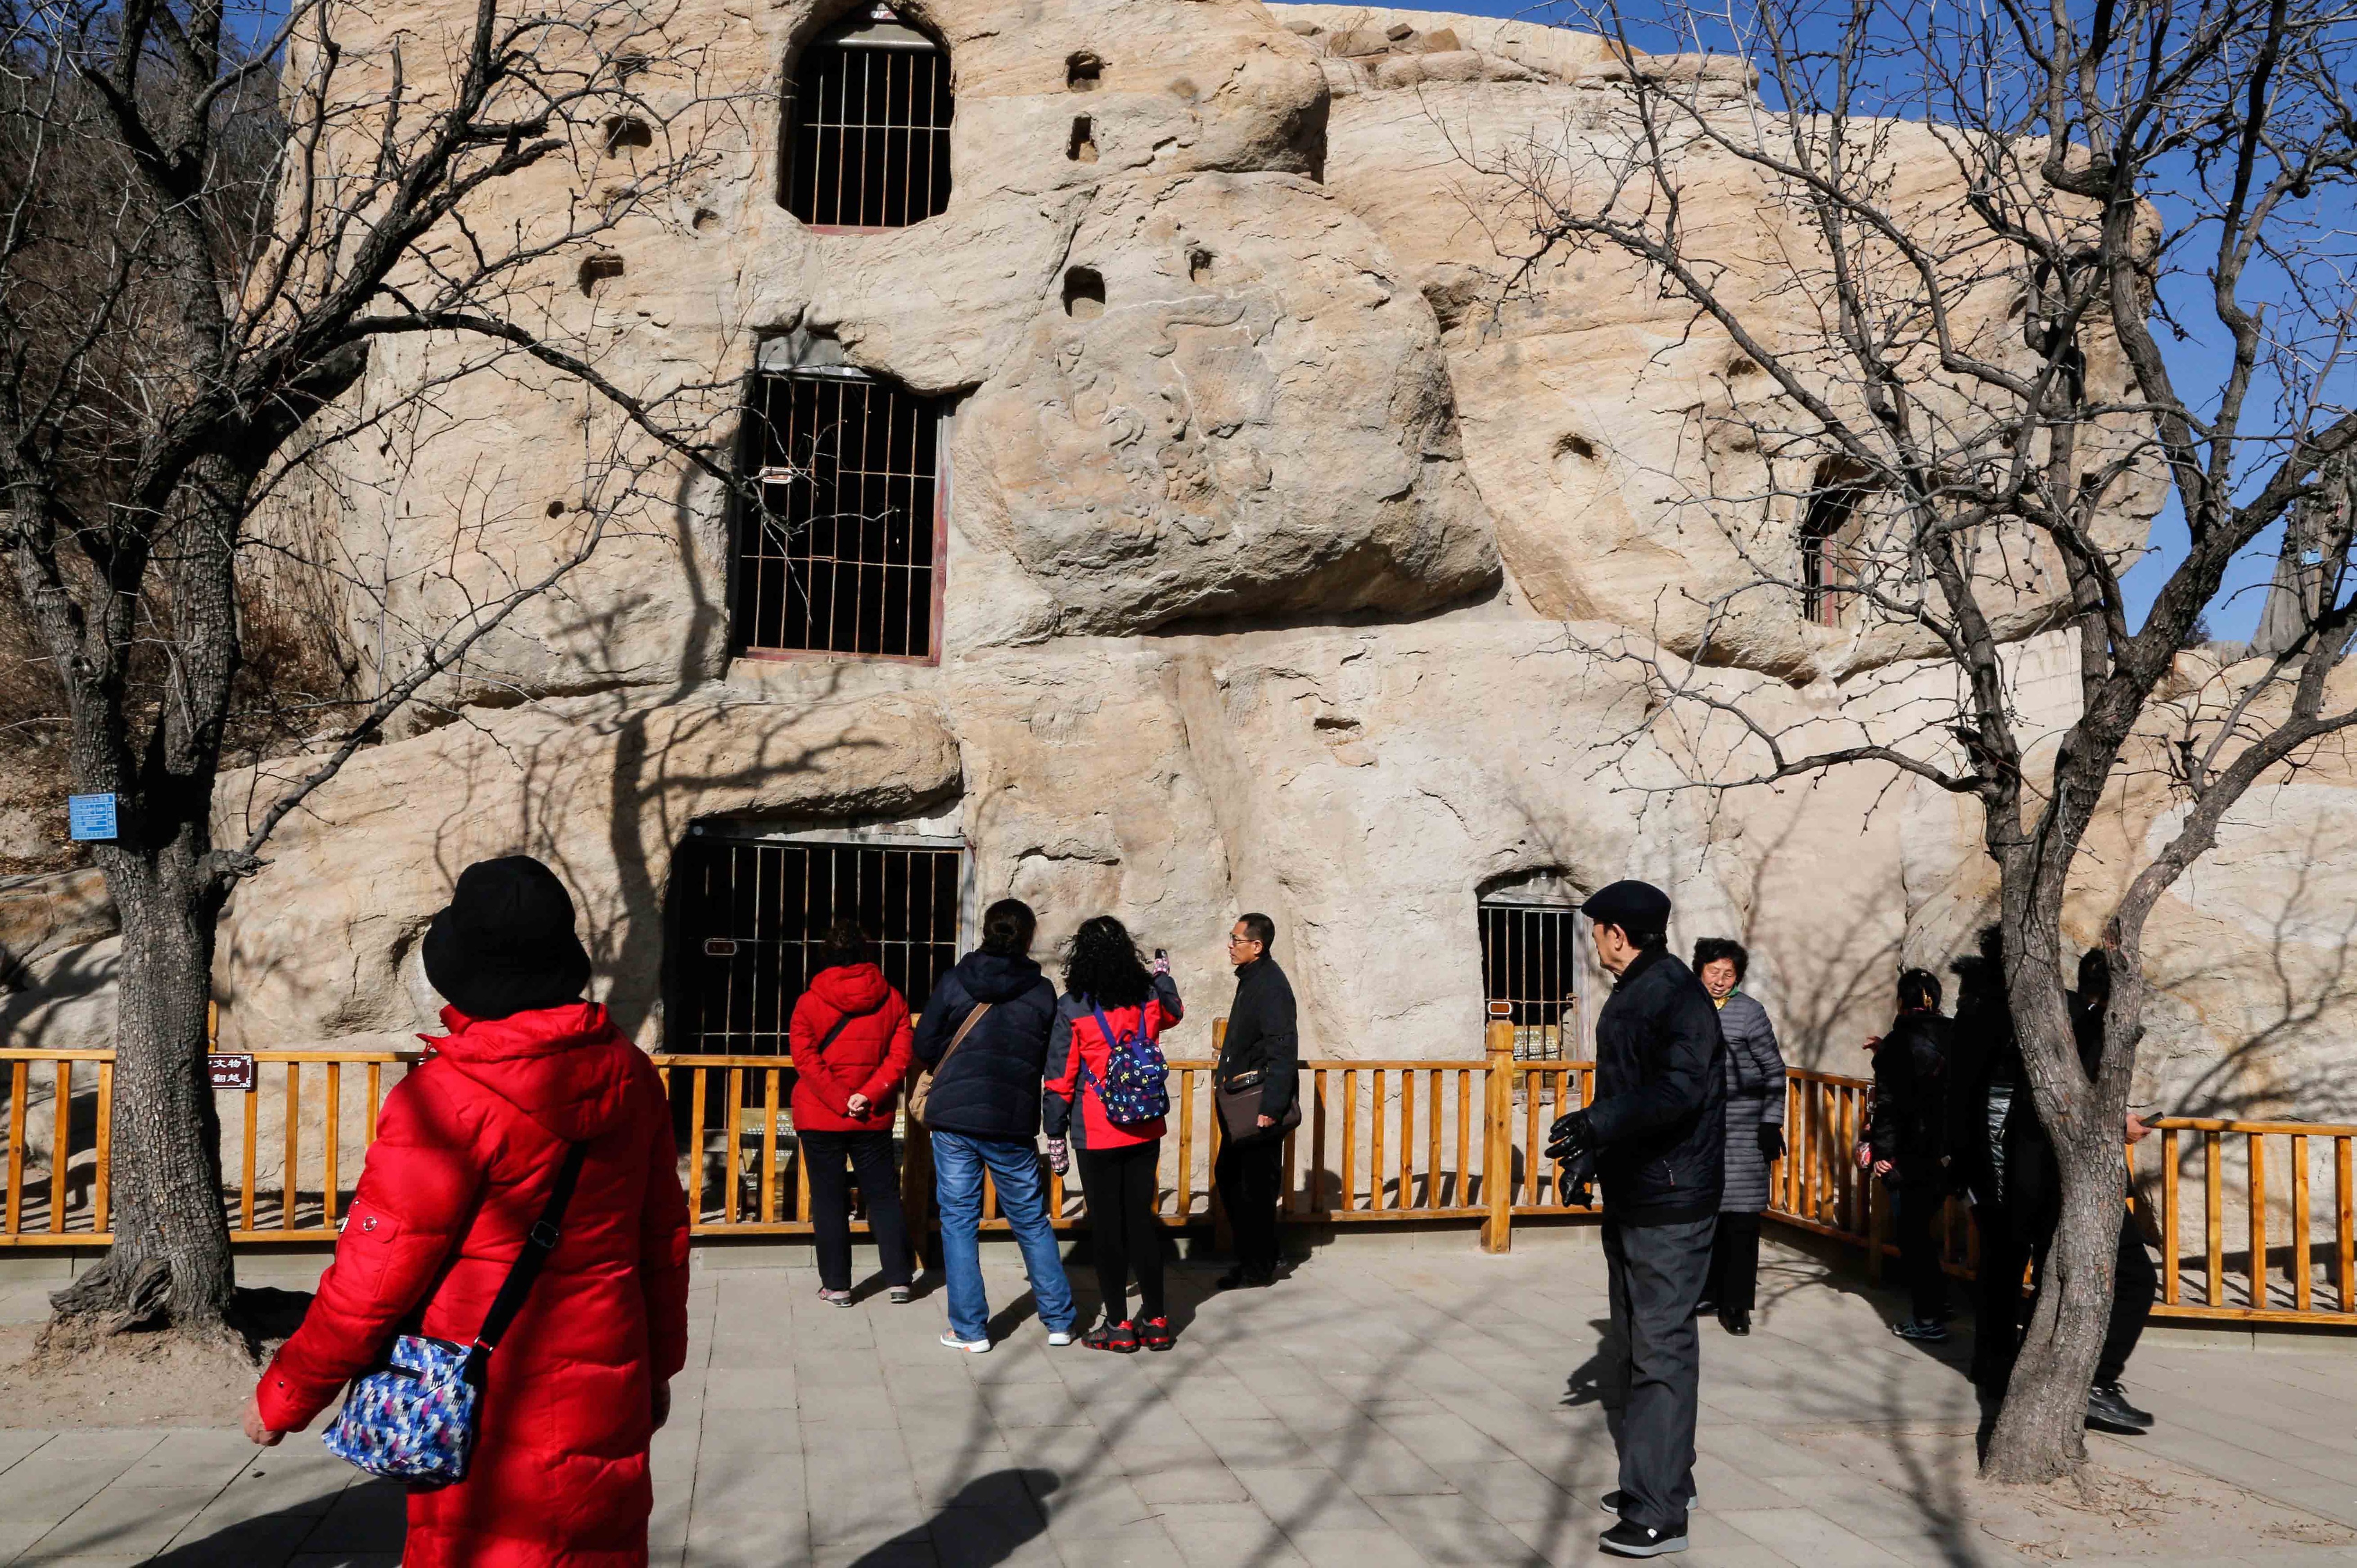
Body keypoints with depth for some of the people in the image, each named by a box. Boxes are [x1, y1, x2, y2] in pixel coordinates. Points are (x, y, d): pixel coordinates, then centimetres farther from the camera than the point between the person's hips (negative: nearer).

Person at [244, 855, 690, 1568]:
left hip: (492, 1418, -5)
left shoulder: (448, 1096, -18)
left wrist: (284, 1397, 2)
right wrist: (657, 1367, 22)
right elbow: (664, 1236, 9)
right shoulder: (627, 1073, 0)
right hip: (608, 1398, 5)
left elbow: (376, 1274, -13)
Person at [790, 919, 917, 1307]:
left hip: (820, 1118, -2)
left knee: (829, 1200, 5)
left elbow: (806, 1060, -13)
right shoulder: (891, 1000, 2)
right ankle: (899, 1279, 12)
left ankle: (836, 1285, 8)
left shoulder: (808, 1002, -6)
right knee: (883, 1195, 11)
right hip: (874, 1120, 2)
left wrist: (840, 1101, -13)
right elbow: (900, 1057, -5)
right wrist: (868, 1096, -11)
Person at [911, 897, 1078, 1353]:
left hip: (953, 1117, -1)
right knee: (1032, 1222, 14)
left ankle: (970, 1330, 10)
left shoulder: (953, 982, -2)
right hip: (1013, 1124, 1)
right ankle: (1059, 1321, 20)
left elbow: (925, 1047, 1)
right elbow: (1051, 1063, 5)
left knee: (959, 1221, 9)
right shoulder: (1042, 991, -1)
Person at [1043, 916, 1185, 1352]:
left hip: (1097, 1135, -4)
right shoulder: (1149, 996, -1)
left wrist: (1055, 1133, -2)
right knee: (1142, 1219, 12)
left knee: (1107, 1226, 5)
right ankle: (1156, 1320, 17)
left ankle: (1118, 1324, 11)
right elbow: (1174, 1013, 23)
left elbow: (1060, 1076, -9)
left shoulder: (1072, 1008, -12)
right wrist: (1164, 976, 39)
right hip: (1145, 1131, 4)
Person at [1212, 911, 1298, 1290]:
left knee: (1254, 1186, -1)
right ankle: (1249, 1258, 26)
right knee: (1228, 1176, 16)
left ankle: (1259, 1268, 10)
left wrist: (1271, 1107, -26)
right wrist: (1228, 1070, 20)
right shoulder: (1252, 979, 13)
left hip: (1260, 1104, -10)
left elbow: (1283, 1052, -23)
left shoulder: (1271, 986, -17)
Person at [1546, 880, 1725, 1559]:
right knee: (1636, 1344, 17)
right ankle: (1662, 1479, 30)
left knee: (1662, 1349, -7)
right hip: (1630, 1198, 10)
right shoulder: (1630, 996, 13)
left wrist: (1598, 1124, -34)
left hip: (1671, 1204, -10)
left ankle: (1659, 1514, -3)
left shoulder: (1677, 994, -17)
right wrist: (1593, 1140, 21)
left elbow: (1680, 1090, -30)